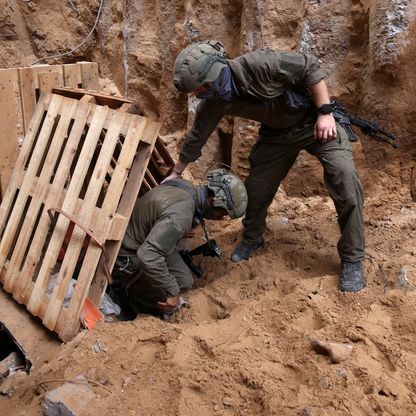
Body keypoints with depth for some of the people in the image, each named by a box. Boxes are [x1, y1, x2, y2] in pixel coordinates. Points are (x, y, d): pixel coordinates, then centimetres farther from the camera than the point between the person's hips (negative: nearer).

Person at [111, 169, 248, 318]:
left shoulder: (188, 187, -6)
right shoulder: (181, 214, -35)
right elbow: (148, 255, -40)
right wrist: (172, 292, -31)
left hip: (146, 242, 9)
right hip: (127, 256, -9)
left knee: (185, 281, 8)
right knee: (169, 305, -6)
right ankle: (117, 291, 8)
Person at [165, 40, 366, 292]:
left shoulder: (259, 65, -33)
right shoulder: (214, 103, -13)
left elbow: (311, 67, -24)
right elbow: (197, 137, 3)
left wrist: (325, 112, -27)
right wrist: (176, 173, 13)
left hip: (315, 121, -5)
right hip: (277, 133, 5)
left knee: (345, 180, -19)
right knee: (256, 187, 3)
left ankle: (352, 260, -7)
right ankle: (252, 239, 33)